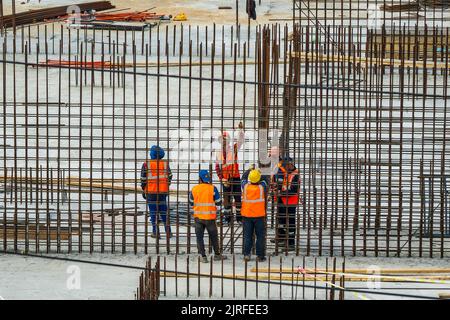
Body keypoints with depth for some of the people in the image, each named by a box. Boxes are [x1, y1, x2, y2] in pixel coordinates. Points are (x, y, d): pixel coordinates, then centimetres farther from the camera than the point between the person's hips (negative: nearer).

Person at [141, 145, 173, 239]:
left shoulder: (146, 164, -7)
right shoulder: (165, 164, 0)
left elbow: (143, 179, -4)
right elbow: (169, 176, 7)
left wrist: (143, 190, 8)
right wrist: (166, 186, 22)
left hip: (151, 192, -2)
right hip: (163, 191, 2)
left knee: (153, 212, 3)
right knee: (164, 211, 11)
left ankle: (155, 232, 2)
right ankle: (168, 231, 10)